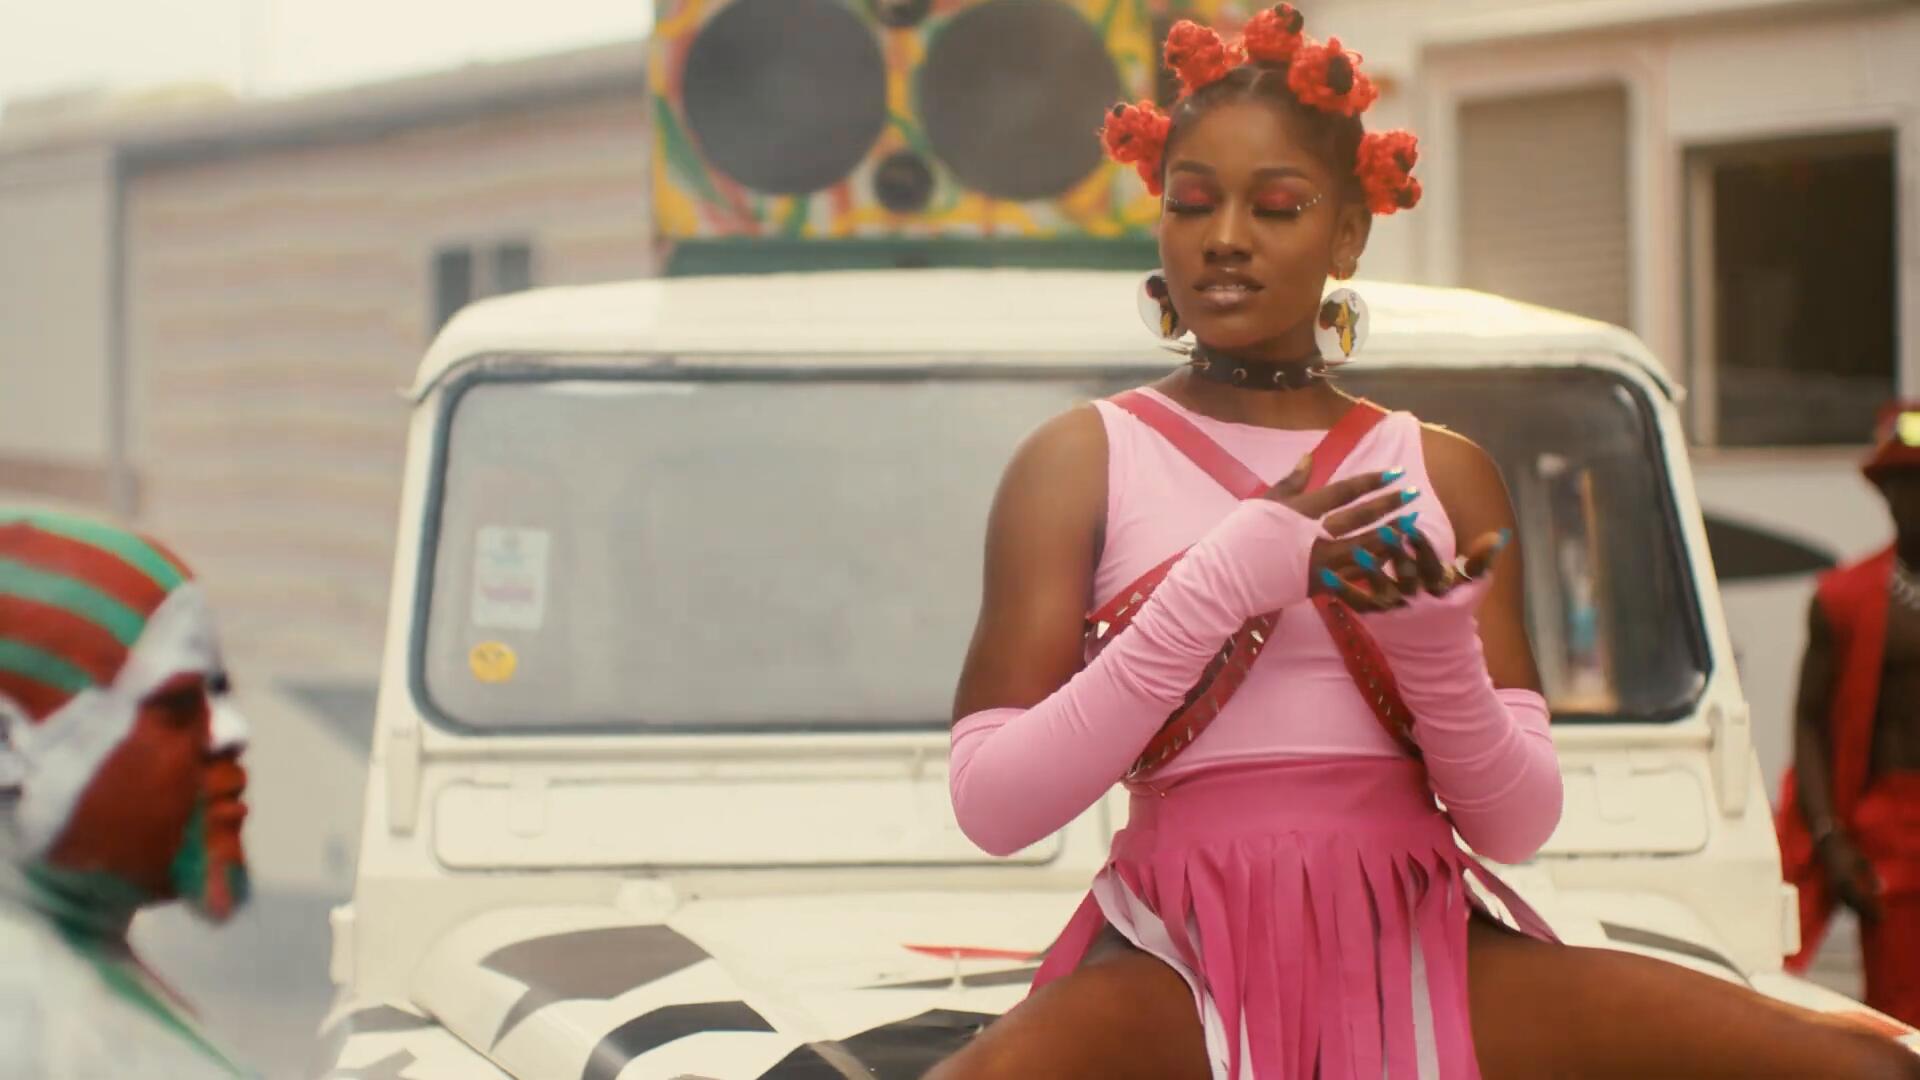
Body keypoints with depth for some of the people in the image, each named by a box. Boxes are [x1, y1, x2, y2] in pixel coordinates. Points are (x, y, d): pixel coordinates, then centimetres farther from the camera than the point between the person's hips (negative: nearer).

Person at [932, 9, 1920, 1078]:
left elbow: (1518, 821, 6)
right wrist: (1220, 584, -14)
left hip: (1417, 948, 3)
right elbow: (993, 802, -6)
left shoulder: (1445, 473, 13)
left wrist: (1434, 638, -14)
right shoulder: (1082, 460, 5)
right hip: (1185, 956, -3)